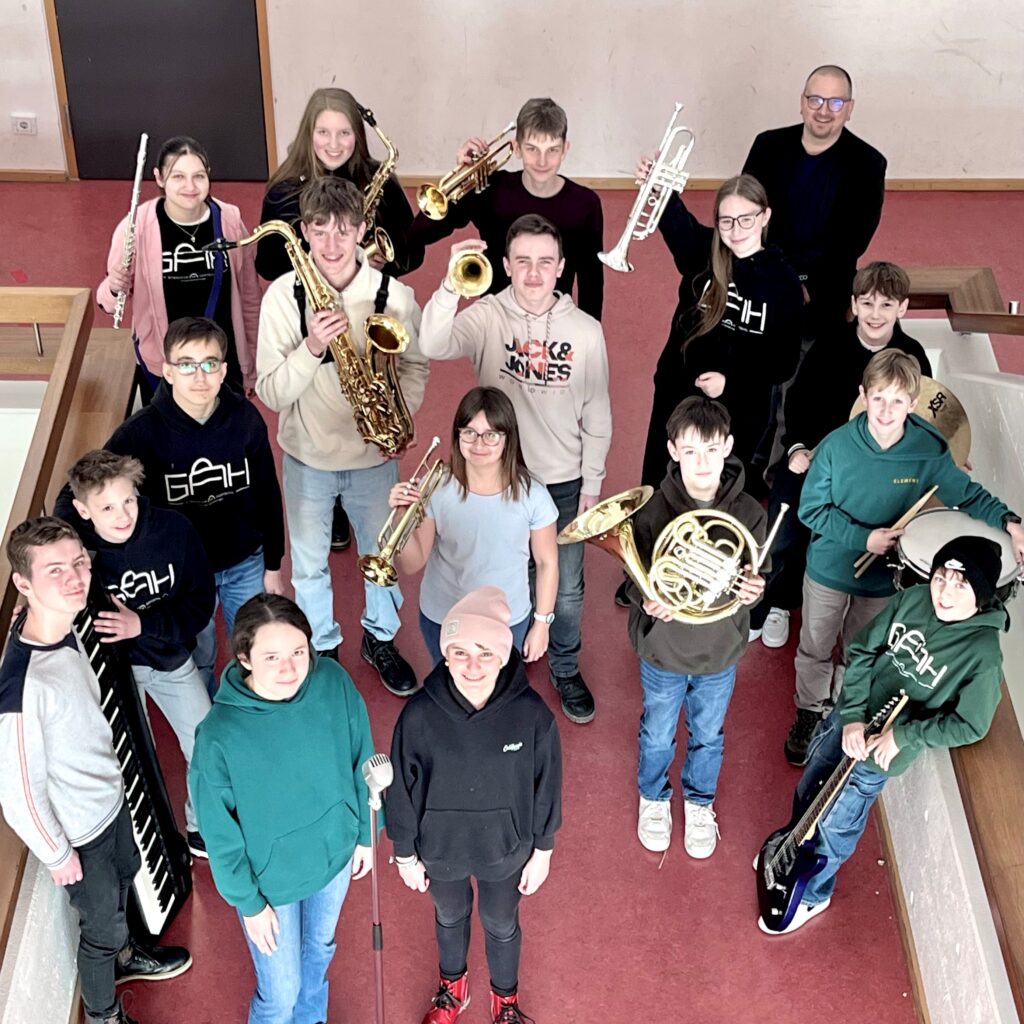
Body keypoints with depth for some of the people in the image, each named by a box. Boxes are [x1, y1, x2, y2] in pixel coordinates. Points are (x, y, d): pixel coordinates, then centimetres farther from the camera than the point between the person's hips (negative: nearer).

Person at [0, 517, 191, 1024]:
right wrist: (57, 855, -13)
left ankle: (123, 955, 62)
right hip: (78, 831, -7)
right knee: (102, 923, 17)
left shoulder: (62, 624, -15)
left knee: (125, 876, 32)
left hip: (109, 796, 7)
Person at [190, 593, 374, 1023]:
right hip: (269, 878, -4)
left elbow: (361, 762, -4)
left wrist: (366, 835, 5)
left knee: (320, 947, 31)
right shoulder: (219, 735, -31)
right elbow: (220, 834, -17)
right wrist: (248, 903, -7)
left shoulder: (335, 684, -22)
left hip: (334, 852, 4)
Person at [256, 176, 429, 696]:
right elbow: (271, 392, -17)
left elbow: (414, 365, 1)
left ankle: (381, 638, 47)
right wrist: (311, 349, -34)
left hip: (374, 456, 1)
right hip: (307, 456, 0)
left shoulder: (394, 294, -15)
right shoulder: (283, 295, -16)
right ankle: (322, 648, 43)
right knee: (309, 564, 18)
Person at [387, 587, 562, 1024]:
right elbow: (402, 791, -12)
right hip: (440, 848, 1)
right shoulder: (419, 715, -28)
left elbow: (546, 786, -11)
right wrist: (405, 855, -1)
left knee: (501, 924, 26)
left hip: (506, 848, 0)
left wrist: (542, 850, 0)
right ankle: (452, 987, 61)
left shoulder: (531, 714, -27)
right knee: (450, 917, 30)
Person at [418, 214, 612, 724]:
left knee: (566, 590, 14)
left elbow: (596, 414, 0)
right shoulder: (488, 317, -11)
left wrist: (592, 484, 1)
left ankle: (566, 669, 40)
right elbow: (433, 346, -31)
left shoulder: (586, 329, -8)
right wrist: (451, 285, -46)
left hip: (564, 482, 1)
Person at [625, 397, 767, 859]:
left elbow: (753, 577, -5)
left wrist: (754, 591, -29)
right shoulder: (654, 511, -22)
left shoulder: (749, 513, -17)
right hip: (664, 652, -1)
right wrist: (647, 602, -35)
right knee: (658, 735, 23)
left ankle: (699, 802, 54)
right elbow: (635, 580, -12)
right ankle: (654, 797, 53)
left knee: (708, 737, 25)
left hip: (720, 654, 1)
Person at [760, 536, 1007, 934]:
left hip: (881, 752, -5)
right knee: (807, 794, 25)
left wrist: (903, 736, -20)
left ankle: (811, 895, 40)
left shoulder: (984, 654, -26)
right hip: (848, 720, 5)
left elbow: (969, 725, -18)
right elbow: (861, 651, -7)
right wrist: (852, 716, -15)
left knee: (835, 825, 11)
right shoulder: (912, 600, -14)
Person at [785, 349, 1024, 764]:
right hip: (828, 570, -1)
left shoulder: (930, 450, -19)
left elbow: (967, 493, -5)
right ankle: (809, 713, 43)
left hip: (883, 577, 1)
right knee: (815, 649, 19)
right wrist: (863, 538, -24)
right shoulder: (837, 446, -22)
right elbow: (811, 509, -14)